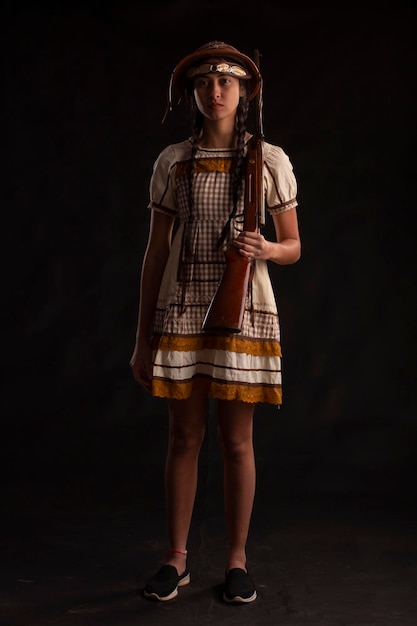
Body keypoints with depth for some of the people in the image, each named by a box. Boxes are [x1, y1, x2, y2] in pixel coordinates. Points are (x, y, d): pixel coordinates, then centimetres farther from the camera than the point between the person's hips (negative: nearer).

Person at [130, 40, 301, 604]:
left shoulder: (270, 160, 0)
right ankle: (176, 559, 20)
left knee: (237, 441, 4)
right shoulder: (172, 162, 4)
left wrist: (265, 249, -20)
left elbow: (293, 247, 5)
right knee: (185, 438, 7)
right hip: (181, 312, 1)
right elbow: (155, 253, 5)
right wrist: (143, 339, 3)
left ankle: (237, 561, 19)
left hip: (244, 312, -1)